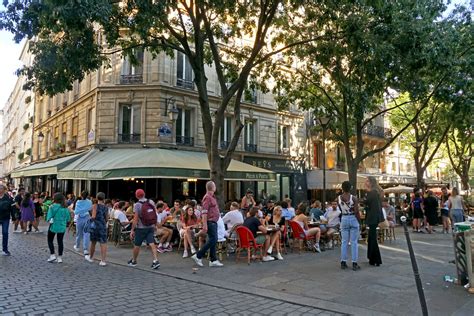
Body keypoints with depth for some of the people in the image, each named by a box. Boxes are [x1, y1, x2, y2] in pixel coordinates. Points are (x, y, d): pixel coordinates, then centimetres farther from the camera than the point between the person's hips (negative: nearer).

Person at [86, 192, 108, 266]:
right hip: (103, 226, 2)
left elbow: (93, 216, -18)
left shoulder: (95, 206, -8)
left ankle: (90, 257, 35)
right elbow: (107, 218, 7)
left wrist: (89, 219, 3)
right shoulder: (106, 207, 3)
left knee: (93, 242, 16)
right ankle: (103, 261, -5)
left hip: (95, 225, -2)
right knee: (103, 243, -1)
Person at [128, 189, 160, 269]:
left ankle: (133, 261, 30)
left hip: (141, 228, -3)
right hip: (151, 227, 4)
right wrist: (155, 225, 15)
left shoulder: (137, 205, -11)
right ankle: (156, 261, -13)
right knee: (152, 244, -1)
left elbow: (135, 219, -14)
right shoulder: (151, 202, 1)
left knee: (137, 245, 13)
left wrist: (132, 230, -9)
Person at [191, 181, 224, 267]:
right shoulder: (207, 197, -14)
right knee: (212, 240, -9)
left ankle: (213, 260, 14)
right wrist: (205, 225, -24)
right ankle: (198, 256, -1)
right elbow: (204, 212, -20)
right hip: (210, 222, -10)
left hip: (214, 222, 10)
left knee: (213, 240, 10)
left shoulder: (212, 197, 16)